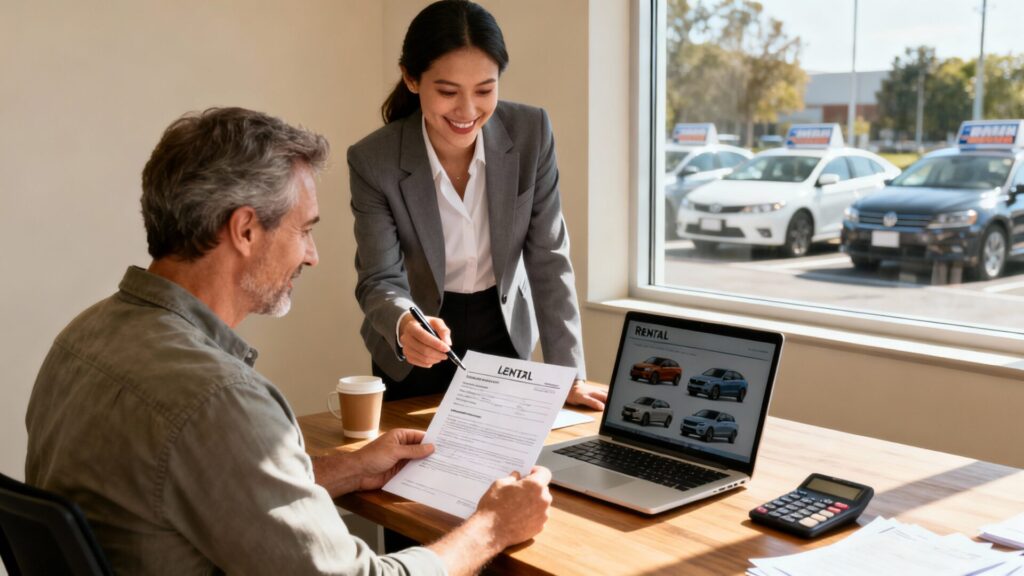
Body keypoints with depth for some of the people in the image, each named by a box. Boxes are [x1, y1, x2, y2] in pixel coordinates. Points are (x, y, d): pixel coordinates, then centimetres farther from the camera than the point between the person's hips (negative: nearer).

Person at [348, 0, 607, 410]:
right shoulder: (373, 160, -22)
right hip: (416, 352, -1)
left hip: (504, 334, 2)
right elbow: (380, 280, -19)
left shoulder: (531, 133, -18)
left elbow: (549, 258, -13)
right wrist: (405, 325, -43)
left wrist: (569, 374, -16)